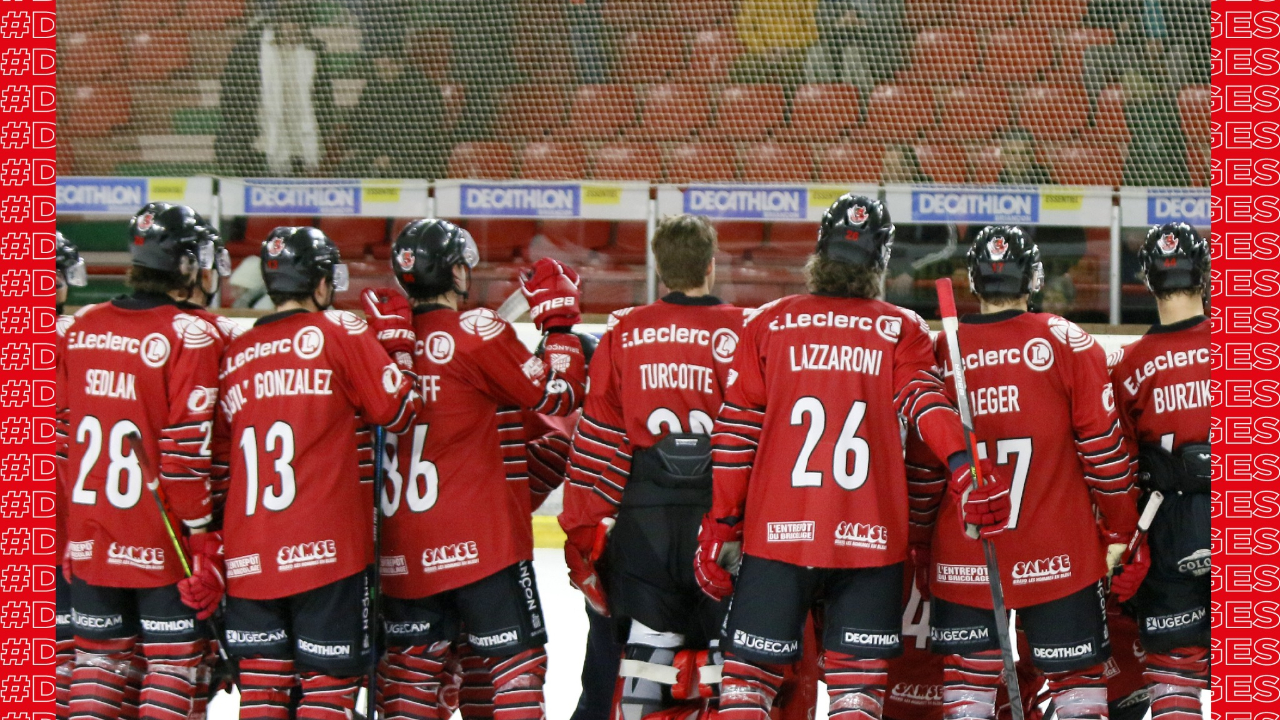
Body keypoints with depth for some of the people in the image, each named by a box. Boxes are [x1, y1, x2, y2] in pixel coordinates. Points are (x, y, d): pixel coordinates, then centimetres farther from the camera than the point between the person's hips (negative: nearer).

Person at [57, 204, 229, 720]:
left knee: (99, 660, 14)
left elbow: (59, 439, 10)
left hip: (88, 542, 5)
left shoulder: (79, 329, 5)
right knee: (174, 662, 3)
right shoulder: (190, 337, -13)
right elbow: (189, 451, -16)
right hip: (162, 548, -5)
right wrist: (204, 542, -11)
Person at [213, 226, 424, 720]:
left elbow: (220, 455, 16)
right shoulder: (339, 332, -3)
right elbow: (400, 409, -1)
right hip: (326, 545, -5)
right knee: (330, 680, 0)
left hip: (249, 556, 5)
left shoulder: (234, 355, 11)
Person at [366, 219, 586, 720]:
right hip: (479, 539, -5)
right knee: (517, 657, 2)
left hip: (401, 544, 5)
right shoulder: (478, 332, -10)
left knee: (413, 660, 12)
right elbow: (555, 397, -4)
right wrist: (558, 323, 6)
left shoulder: (380, 332, 4)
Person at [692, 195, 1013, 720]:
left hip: (777, 536, 0)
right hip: (871, 539, 0)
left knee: (751, 675, 8)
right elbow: (923, 399, -12)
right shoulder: (903, 331, 5)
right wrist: (962, 465, -22)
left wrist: (721, 525, 9)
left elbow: (736, 430, 5)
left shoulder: (767, 325, 7)